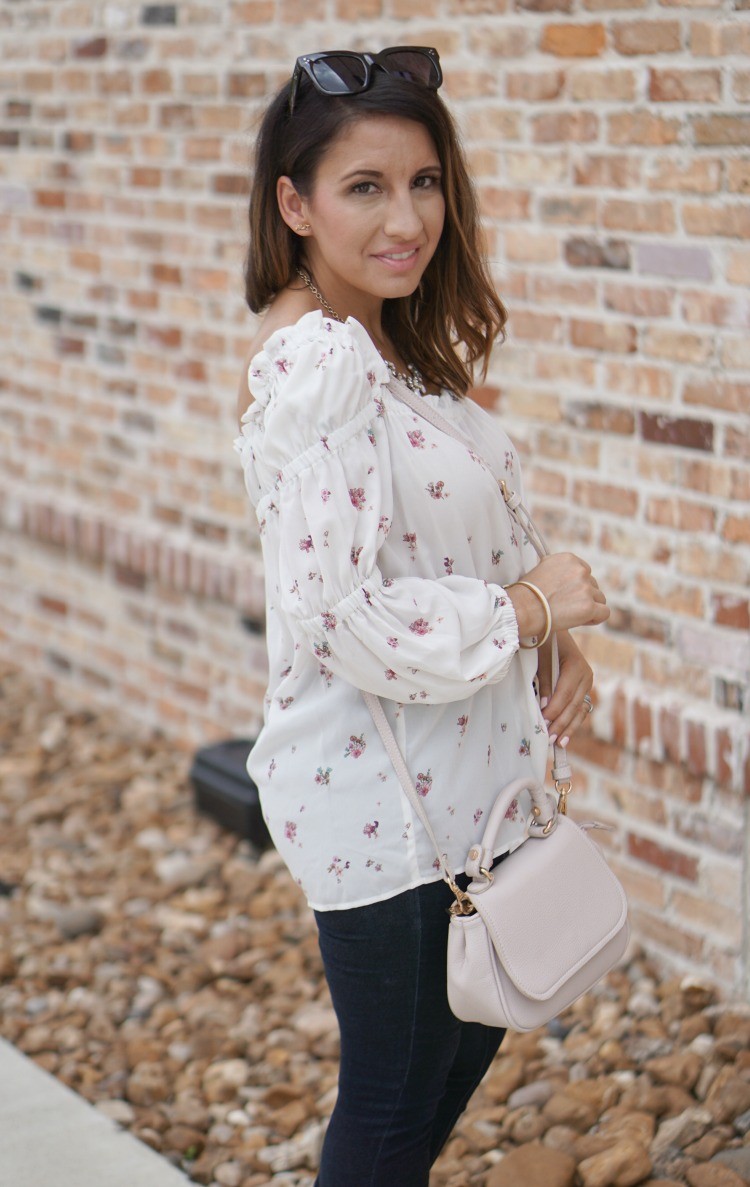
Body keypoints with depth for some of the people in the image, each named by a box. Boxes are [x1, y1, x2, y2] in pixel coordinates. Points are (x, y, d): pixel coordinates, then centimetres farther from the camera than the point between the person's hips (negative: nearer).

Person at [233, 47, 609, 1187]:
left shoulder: (401, 343, 6)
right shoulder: (317, 364, -24)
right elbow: (344, 617, -29)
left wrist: (552, 644, 1)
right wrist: (527, 605, -17)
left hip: (454, 775, 10)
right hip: (383, 799, -10)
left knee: (469, 1031, 27)